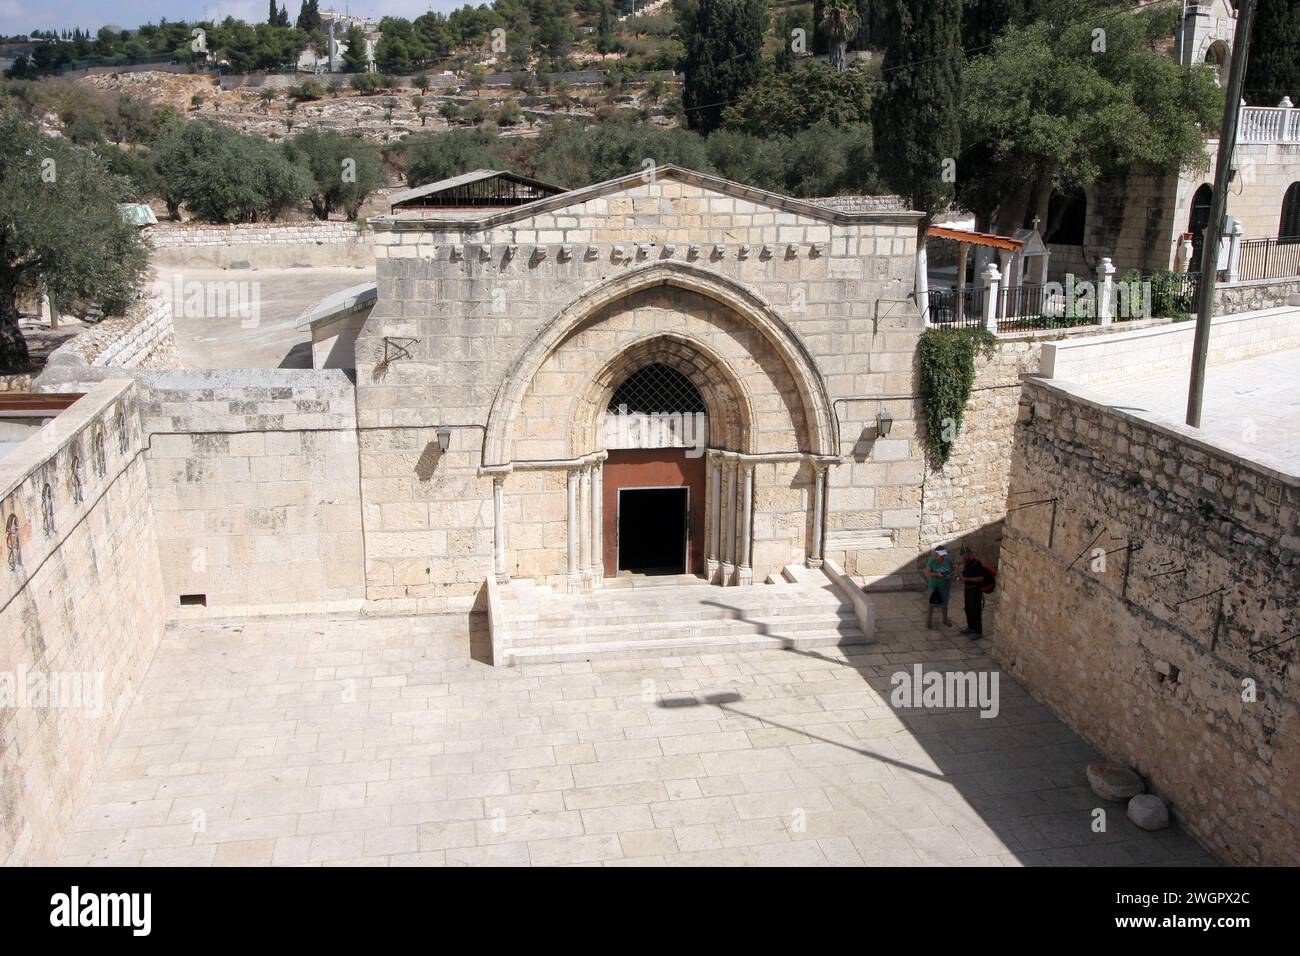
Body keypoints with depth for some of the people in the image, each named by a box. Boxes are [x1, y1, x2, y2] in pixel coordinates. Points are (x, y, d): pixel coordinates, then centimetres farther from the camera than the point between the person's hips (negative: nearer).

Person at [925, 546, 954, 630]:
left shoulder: (948, 561, -10)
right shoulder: (931, 561, -18)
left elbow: (953, 571, 1)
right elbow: (927, 573, -18)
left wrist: (950, 575, -20)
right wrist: (937, 574, -32)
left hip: (945, 585, 3)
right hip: (934, 585, -3)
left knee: (944, 603, 16)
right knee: (931, 603, 4)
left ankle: (945, 619, 34)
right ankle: (928, 621, 18)